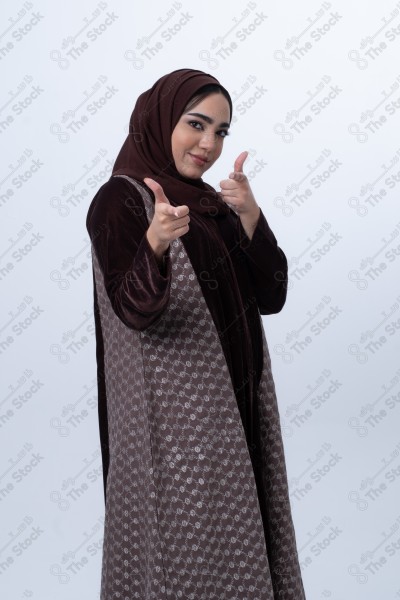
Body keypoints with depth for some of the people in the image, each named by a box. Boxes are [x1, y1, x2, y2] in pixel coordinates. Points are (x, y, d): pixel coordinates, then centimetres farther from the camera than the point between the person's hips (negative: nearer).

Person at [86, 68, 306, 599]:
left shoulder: (212, 203, 11)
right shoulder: (120, 199, -10)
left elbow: (271, 296, 1)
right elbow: (135, 311, -23)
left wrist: (249, 216, -12)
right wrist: (157, 243, -41)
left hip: (236, 407, 7)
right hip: (176, 417, -7)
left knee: (232, 545, 15)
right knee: (186, 557, 2)